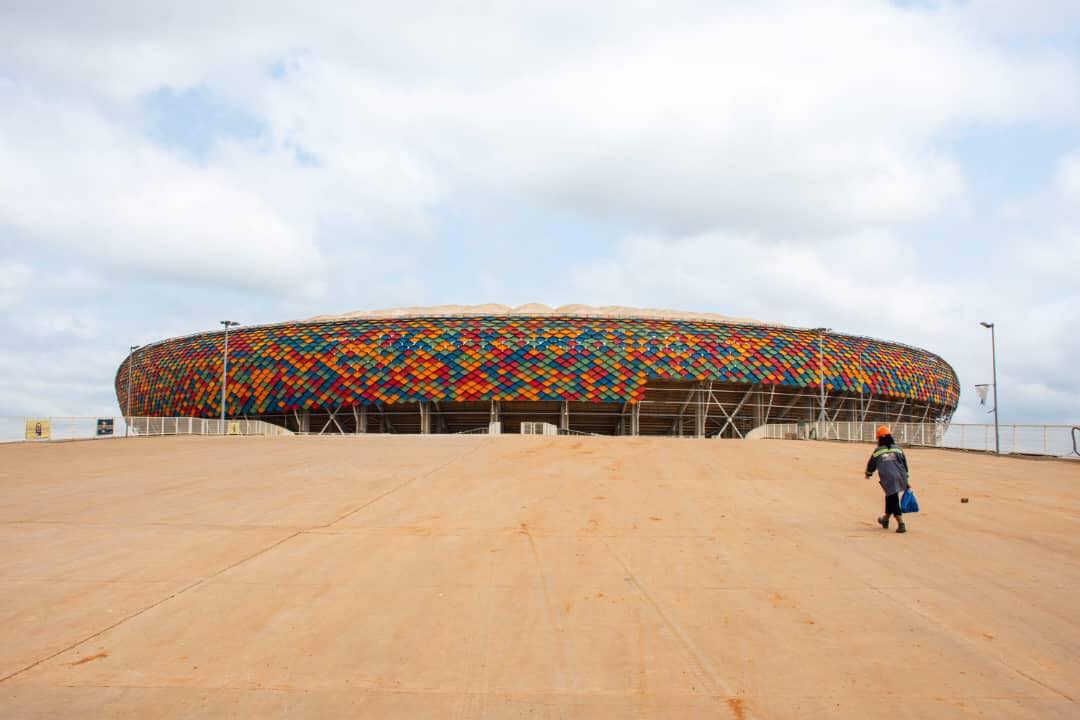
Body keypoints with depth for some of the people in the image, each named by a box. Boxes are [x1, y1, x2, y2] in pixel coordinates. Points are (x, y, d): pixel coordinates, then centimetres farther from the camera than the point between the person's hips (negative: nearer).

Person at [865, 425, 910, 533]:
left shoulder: (877, 451, 2)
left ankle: (901, 524, -12)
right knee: (891, 498, 20)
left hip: (888, 479, -4)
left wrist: (868, 474, 34)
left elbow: (871, 465, 14)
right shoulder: (897, 448, 10)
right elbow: (905, 464, 12)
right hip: (900, 478, 4)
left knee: (894, 501, -1)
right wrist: (906, 480, 17)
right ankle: (886, 519, 37)